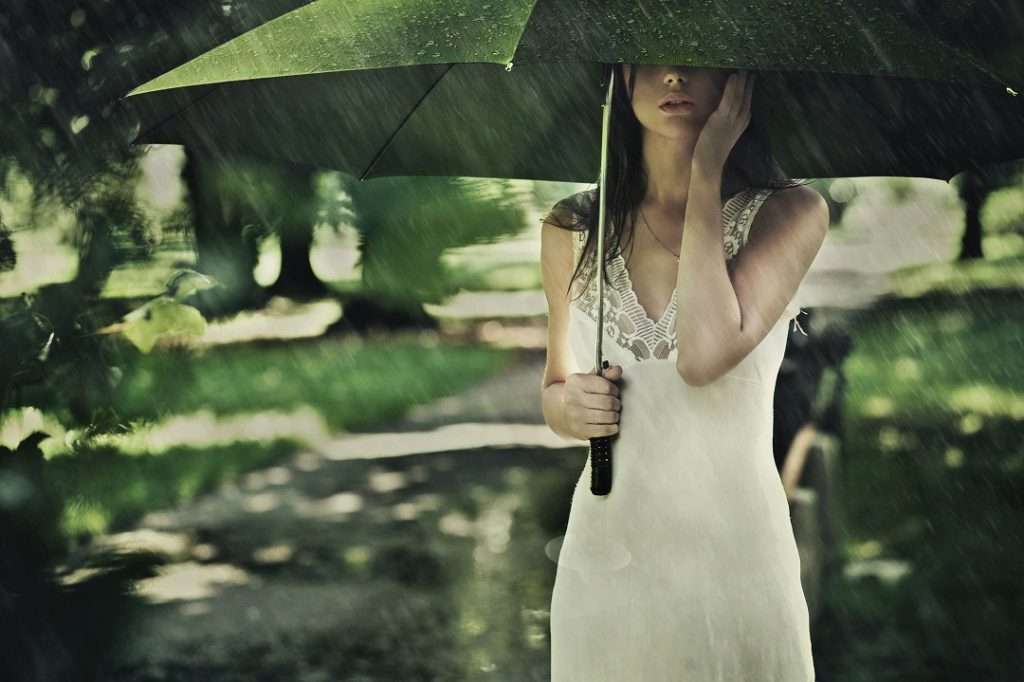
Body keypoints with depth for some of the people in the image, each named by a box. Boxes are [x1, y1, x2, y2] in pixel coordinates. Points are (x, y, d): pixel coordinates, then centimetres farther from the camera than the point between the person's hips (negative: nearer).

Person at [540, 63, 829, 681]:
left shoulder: (790, 212, -7)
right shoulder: (572, 229, 2)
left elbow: (705, 356, -23)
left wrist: (707, 170, -15)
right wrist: (570, 406, -9)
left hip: (734, 557, -2)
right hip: (602, 555, 3)